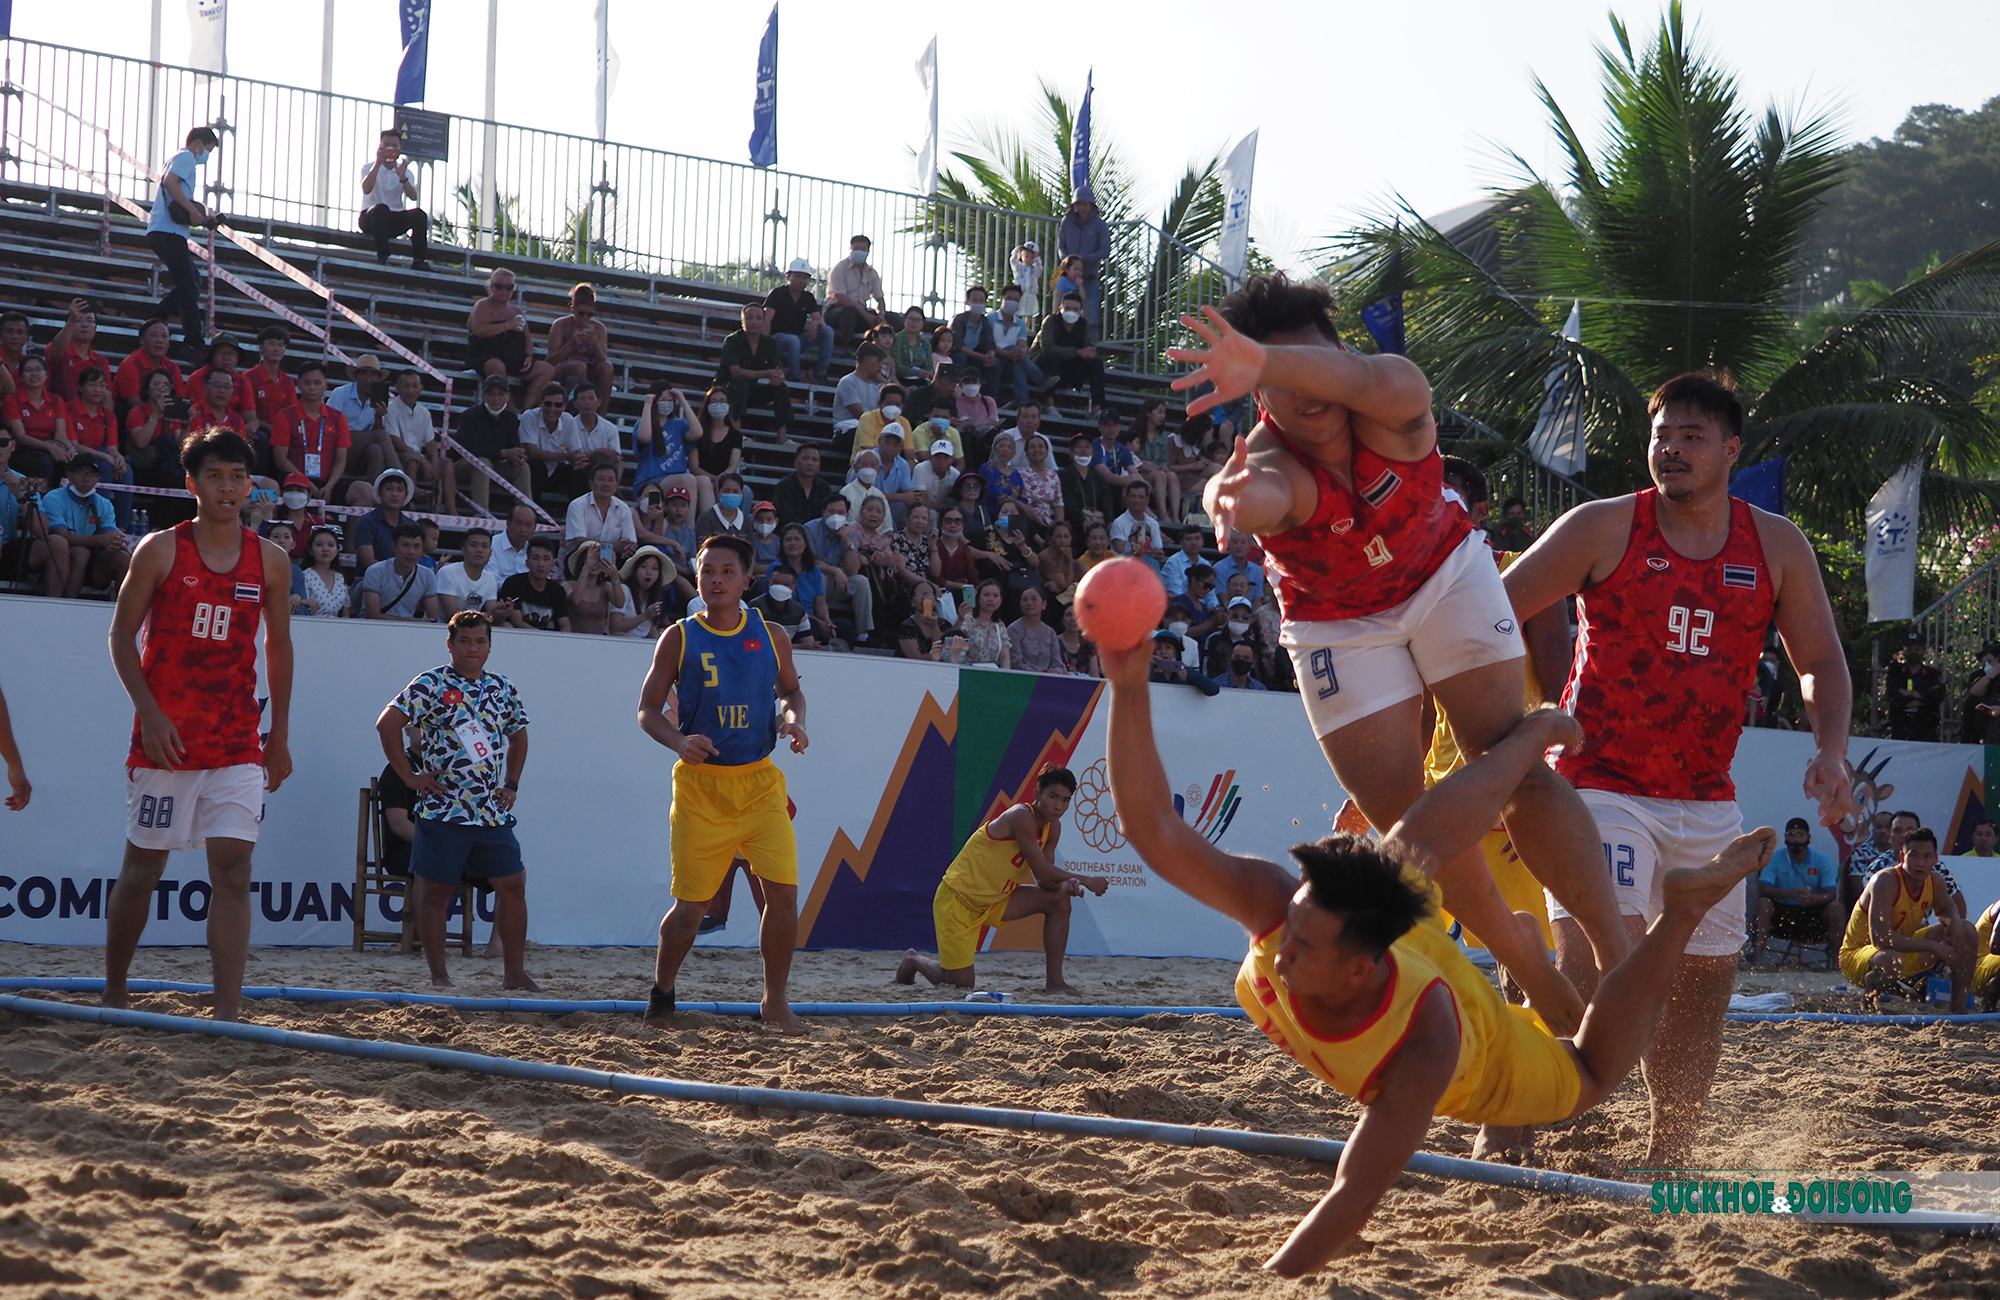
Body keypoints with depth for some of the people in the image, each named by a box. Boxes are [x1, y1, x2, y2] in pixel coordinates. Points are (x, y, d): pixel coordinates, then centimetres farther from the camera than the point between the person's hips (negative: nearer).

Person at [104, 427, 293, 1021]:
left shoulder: (270, 562, 5)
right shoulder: (161, 550, -3)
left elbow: (278, 647, 15)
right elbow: (122, 634, 0)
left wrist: (280, 733, 14)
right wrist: (150, 713, -11)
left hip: (238, 743, 2)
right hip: (166, 738, -2)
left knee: (233, 866, -10)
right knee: (143, 866, 6)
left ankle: (227, 1012, -13)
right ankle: (113, 992, 24)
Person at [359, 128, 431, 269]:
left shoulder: (405, 171, 11)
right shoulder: (370, 168, 3)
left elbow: (413, 197, -9)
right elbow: (366, 190, -20)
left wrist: (402, 177, -26)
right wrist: (378, 163, -23)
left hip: (395, 221, 3)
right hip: (370, 218, -3)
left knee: (418, 214, -25)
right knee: (381, 208, -37)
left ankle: (419, 260, -26)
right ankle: (382, 257, -33)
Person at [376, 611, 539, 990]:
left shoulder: (502, 689, 12)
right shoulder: (431, 684, -5)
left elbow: (518, 736, 27)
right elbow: (387, 724, -11)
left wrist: (512, 784, 15)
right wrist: (409, 776, -11)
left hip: (493, 812, 5)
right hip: (443, 811, -5)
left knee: (512, 885, 2)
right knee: (438, 890, 0)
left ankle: (514, 972, 9)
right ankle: (438, 975, 9)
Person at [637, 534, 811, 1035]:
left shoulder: (771, 637, 5)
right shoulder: (679, 638, 0)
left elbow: (791, 690, 20)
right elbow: (648, 709, 3)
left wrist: (795, 721, -3)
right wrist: (679, 741, -16)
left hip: (760, 782, 2)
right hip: (699, 783, -2)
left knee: (783, 892, -8)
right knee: (690, 904, 1)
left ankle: (775, 1001, 7)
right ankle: (661, 994, 23)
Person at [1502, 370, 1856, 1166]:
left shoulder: (1777, 547, 5)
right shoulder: (1602, 529, -4)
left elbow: (1821, 662, 9)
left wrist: (1830, 751, -8)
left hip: (1706, 800, 5)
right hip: (1601, 786, -5)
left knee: (1707, 975, 11)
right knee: (1596, 961, -23)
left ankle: (1668, 1158, 28)